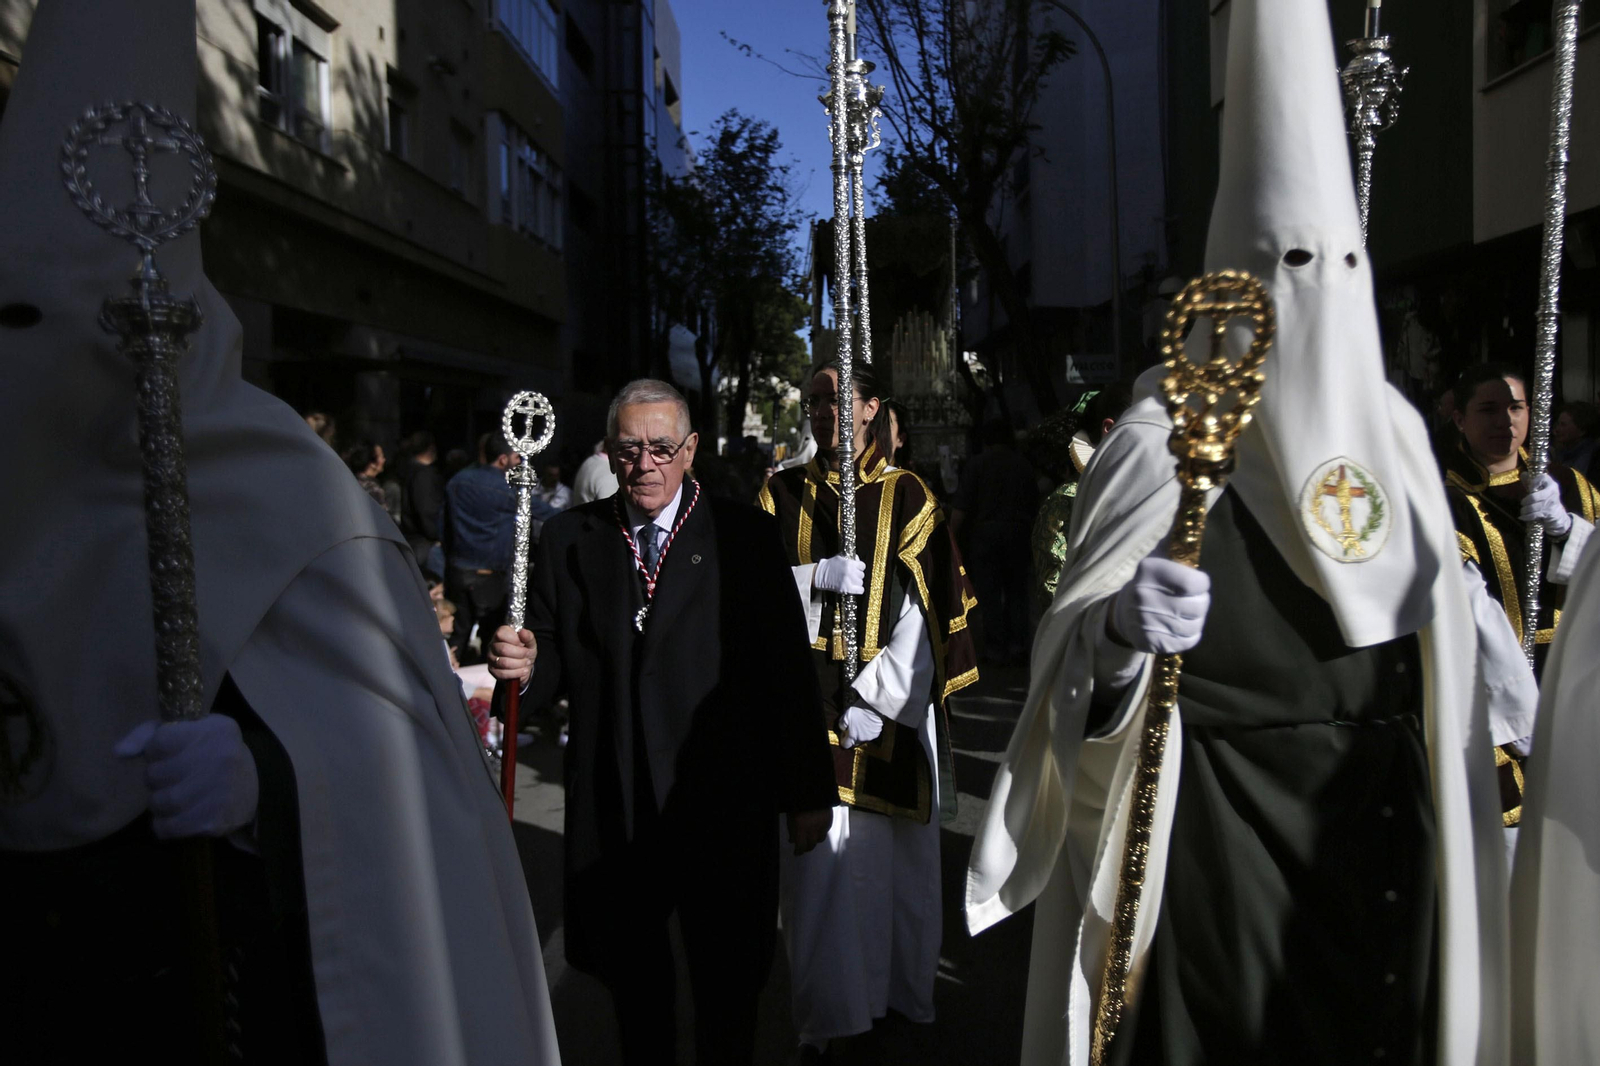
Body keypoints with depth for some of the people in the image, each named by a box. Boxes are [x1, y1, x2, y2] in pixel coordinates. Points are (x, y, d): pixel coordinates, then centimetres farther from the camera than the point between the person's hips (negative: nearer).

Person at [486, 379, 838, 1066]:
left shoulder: (744, 535, -4)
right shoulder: (569, 538, 4)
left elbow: (788, 668, -6)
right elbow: (553, 669, 5)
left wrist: (808, 792, -6)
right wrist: (523, 667, -19)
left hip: (722, 803, -2)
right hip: (611, 808, 2)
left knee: (727, 988, 12)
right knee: (634, 984, 19)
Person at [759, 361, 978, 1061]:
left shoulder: (907, 497, 1)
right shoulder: (782, 494, 9)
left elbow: (923, 611, -5)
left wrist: (874, 699, -12)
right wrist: (816, 576, -14)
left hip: (890, 705, -1)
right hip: (806, 703, 1)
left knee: (891, 856, 5)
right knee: (817, 852, -1)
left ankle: (898, 994, 25)